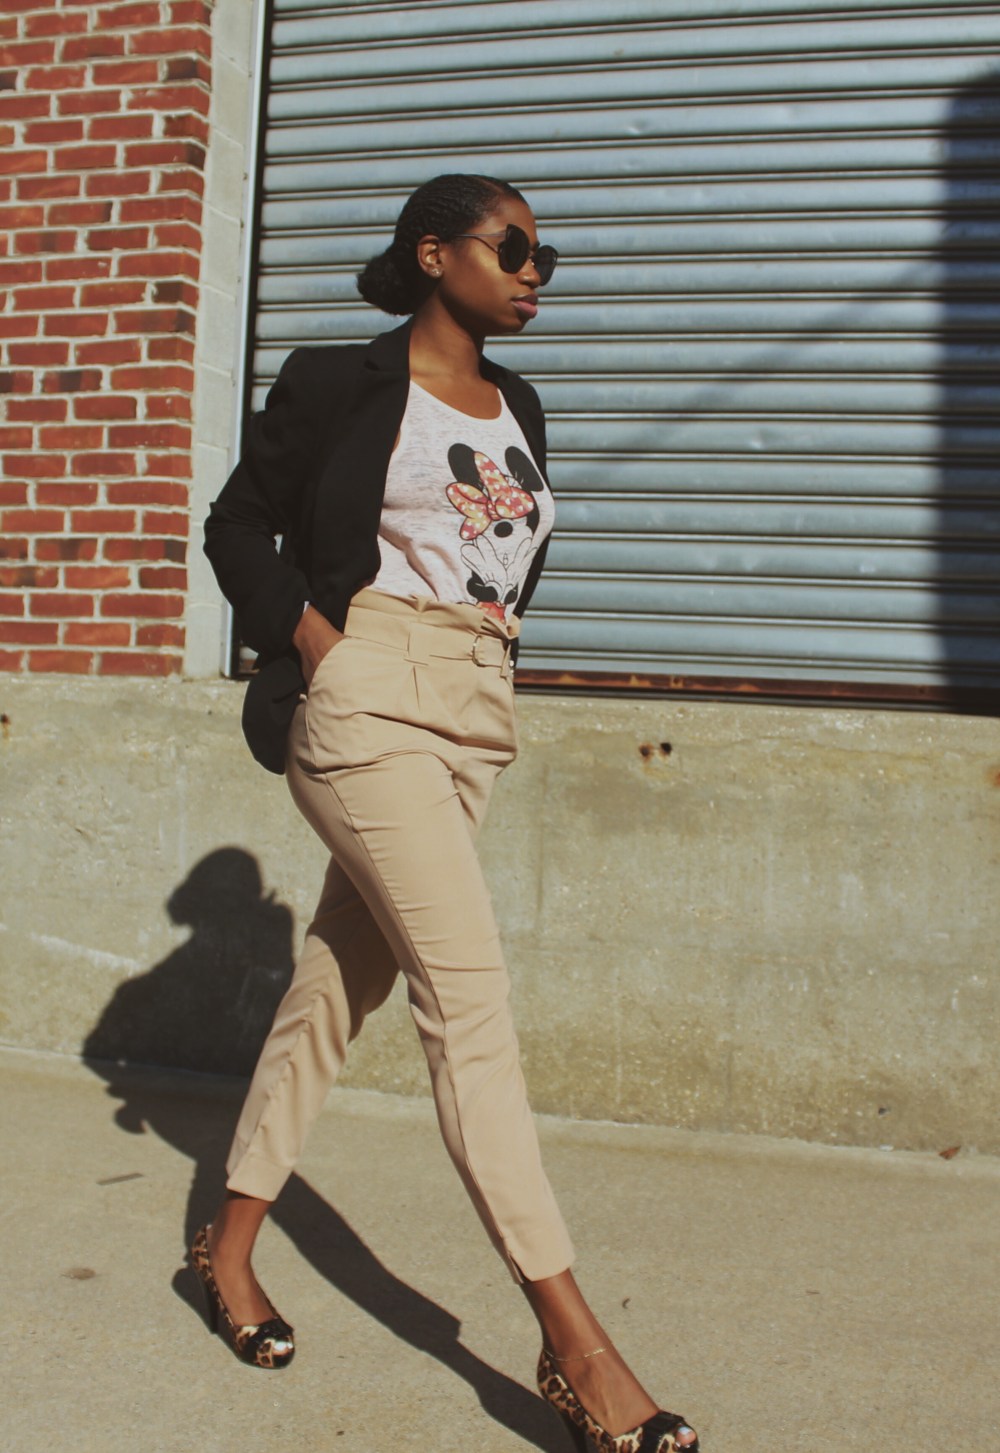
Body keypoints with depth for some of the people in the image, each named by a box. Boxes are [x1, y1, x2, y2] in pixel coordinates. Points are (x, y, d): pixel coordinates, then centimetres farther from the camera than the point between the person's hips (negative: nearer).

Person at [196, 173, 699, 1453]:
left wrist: (498, 630, 12)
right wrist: (316, 644, -7)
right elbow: (239, 527, 2)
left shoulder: (517, 407, 17)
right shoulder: (337, 383, -1)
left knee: (340, 980, 11)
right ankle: (572, 1342, -13)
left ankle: (230, 1239, 26)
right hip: (370, 702, -7)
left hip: (475, 718, 7)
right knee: (469, 990, -13)